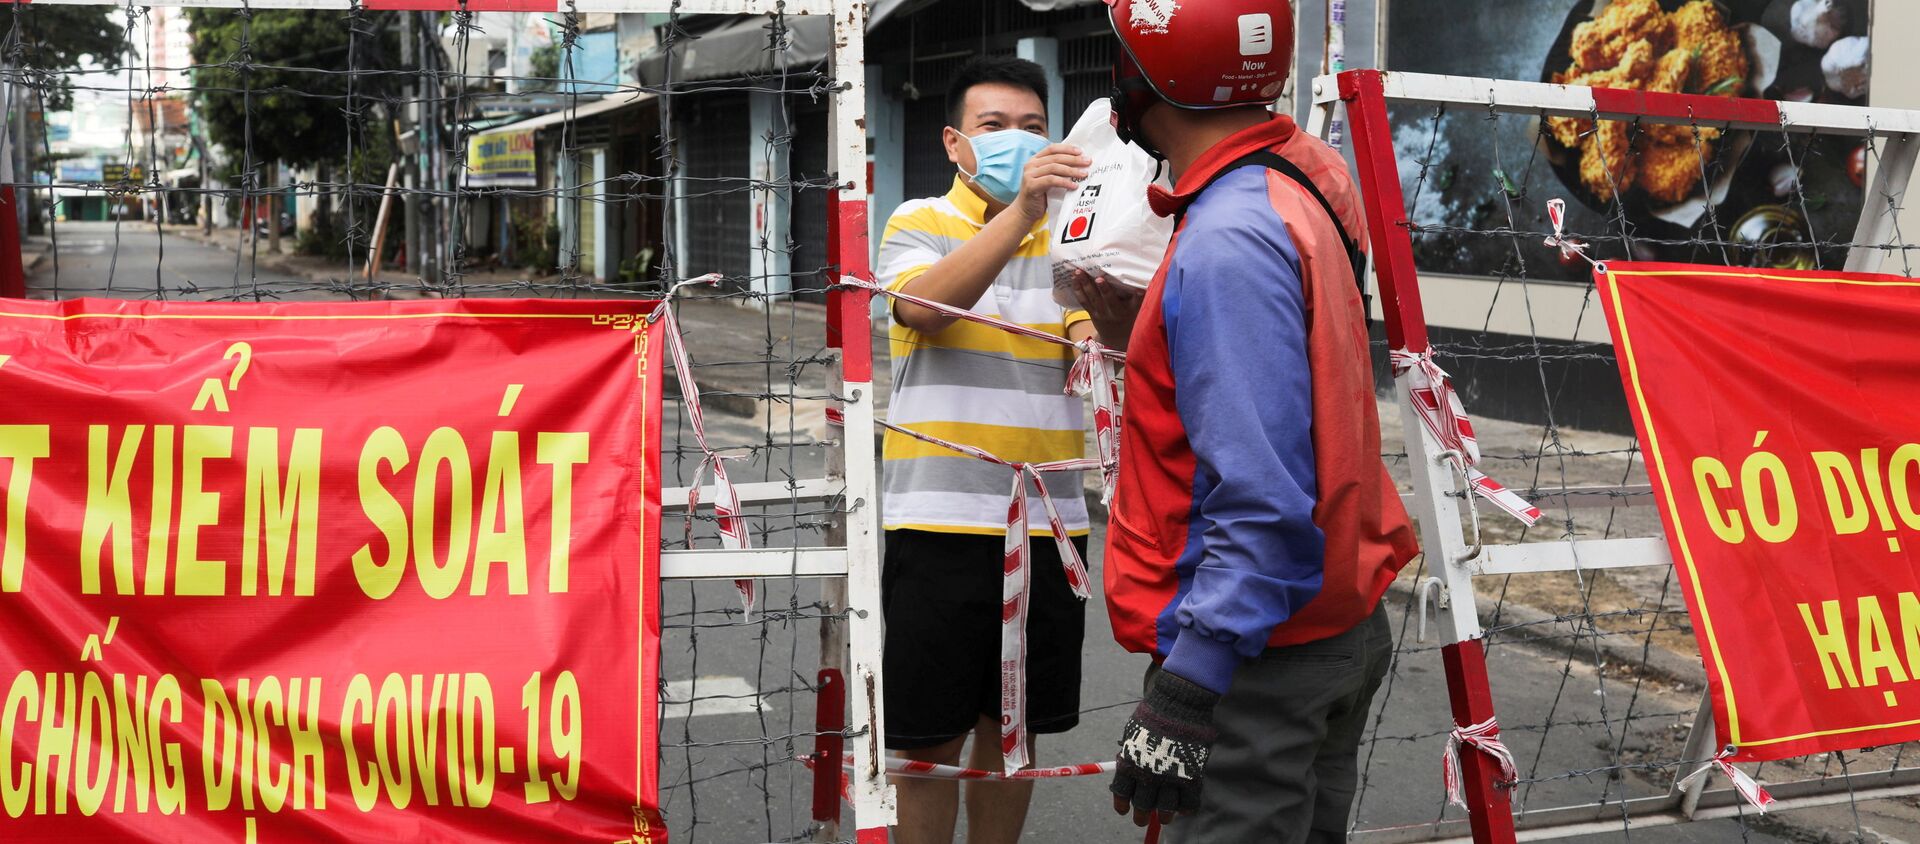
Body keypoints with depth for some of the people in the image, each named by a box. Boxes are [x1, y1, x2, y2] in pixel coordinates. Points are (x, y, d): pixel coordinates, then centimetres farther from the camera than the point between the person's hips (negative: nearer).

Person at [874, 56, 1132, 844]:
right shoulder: (919, 224, 1)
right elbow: (924, 307, -22)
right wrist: (1020, 210, -33)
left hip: (1048, 522, 4)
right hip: (938, 521, -3)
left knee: (1012, 729, 13)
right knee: (932, 738, 3)